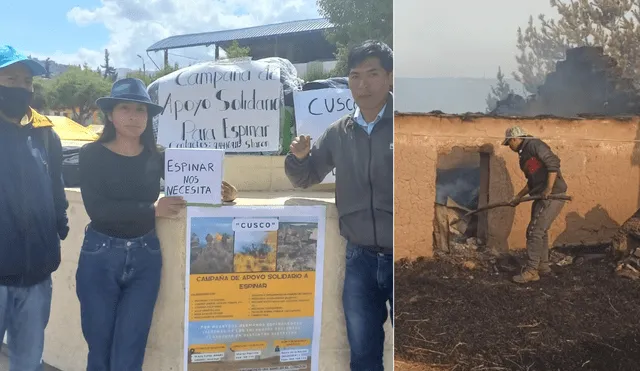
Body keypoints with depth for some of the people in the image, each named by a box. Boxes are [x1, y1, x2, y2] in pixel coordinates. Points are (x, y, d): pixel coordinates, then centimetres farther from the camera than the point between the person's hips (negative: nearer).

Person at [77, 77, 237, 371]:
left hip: (145, 258, 2)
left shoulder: (157, 157, 2)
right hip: (100, 256, -1)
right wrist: (152, 209, -26)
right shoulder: (92, 154, -5)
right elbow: (97, 208, -17)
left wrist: (220, 192, -16)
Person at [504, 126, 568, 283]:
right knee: (540, 231, 16)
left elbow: (553, 162, -20)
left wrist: (549, 189, -24)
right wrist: (519, 196, 23)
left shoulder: (534, 145, -9)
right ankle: (543, 266, 28)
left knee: (534, 231, -9)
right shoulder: (524, 154, 20)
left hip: (552, 196, -10)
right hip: (542, 198, 10)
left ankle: (531, 271, -4)